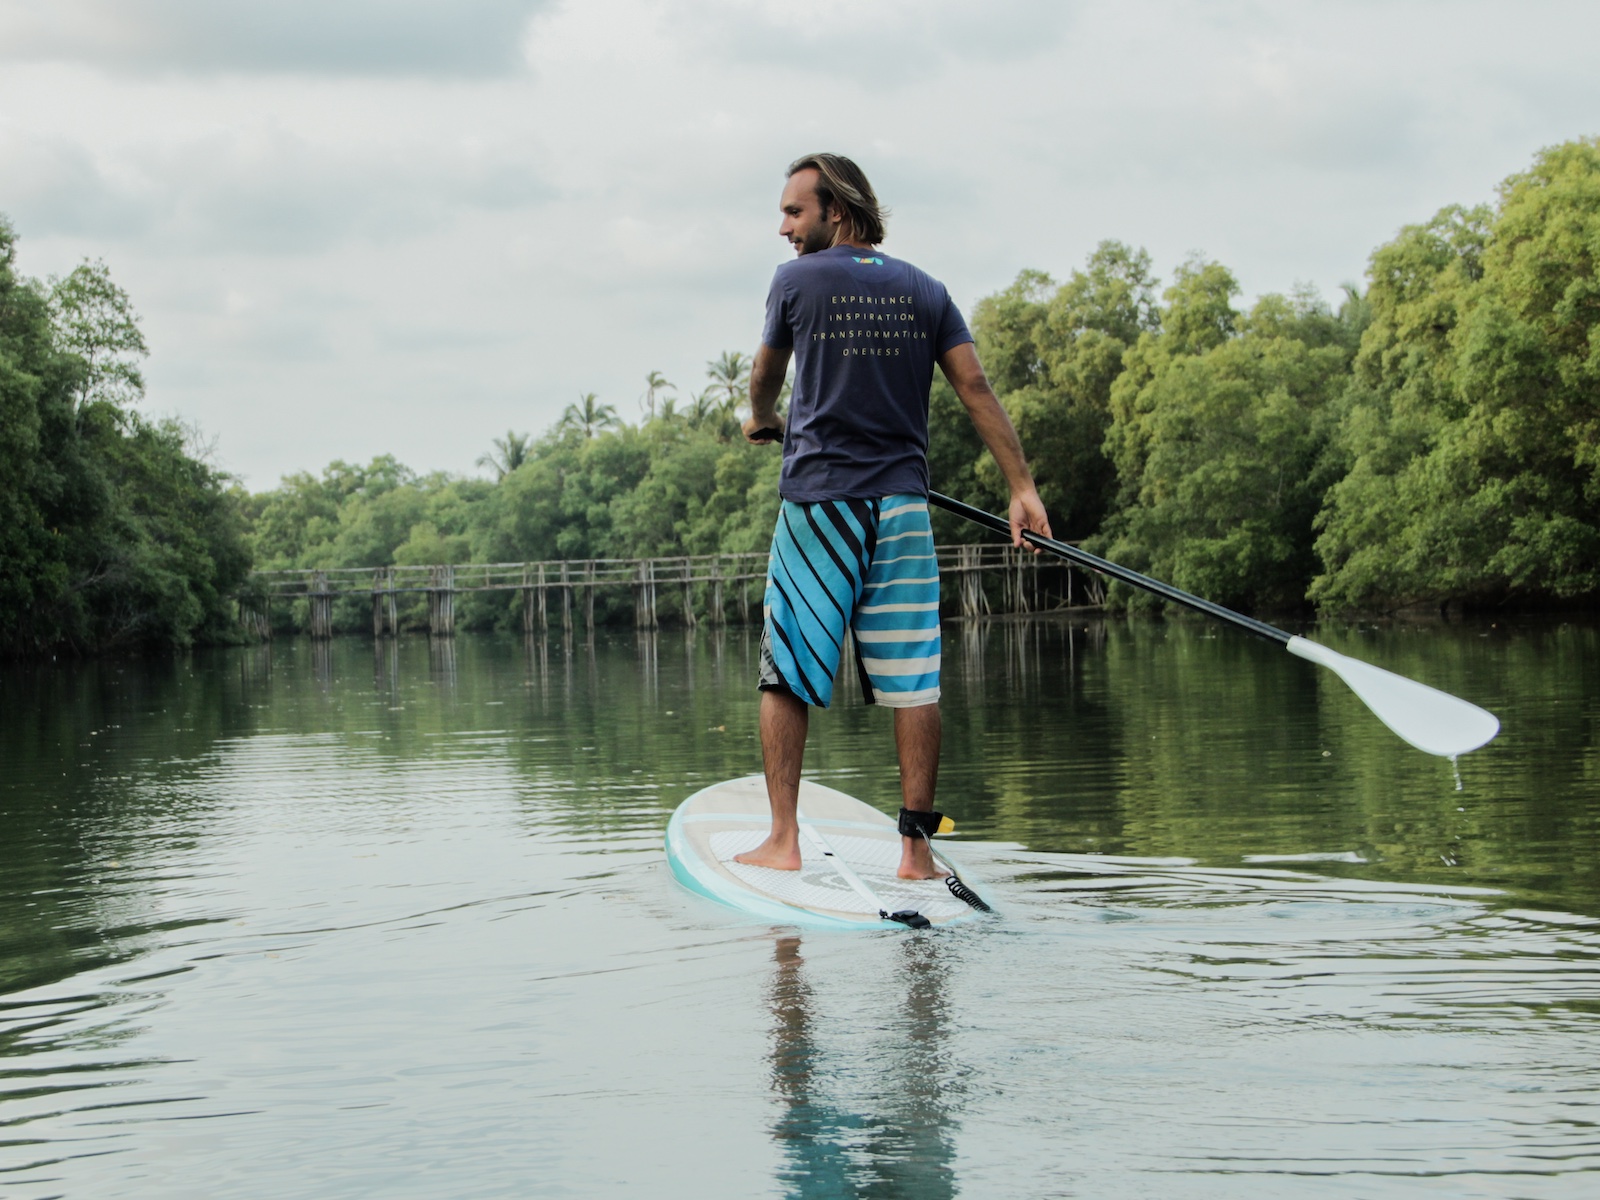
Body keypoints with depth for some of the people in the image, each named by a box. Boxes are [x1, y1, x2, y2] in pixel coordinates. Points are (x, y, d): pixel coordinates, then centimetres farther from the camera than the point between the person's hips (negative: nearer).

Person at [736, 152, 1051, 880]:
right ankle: (916, 845, 2)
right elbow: (975, 388, 1)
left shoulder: (796, 282, -1)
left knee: (785, 678, 5)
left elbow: (765, 377, 15)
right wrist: (1022, 486, 0)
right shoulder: (924, 291, 8)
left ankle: (782, 839, 2)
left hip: (817, 501, -3)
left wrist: (761, 419, 37)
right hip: (902, 506, 3)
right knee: (913, 683, 2)